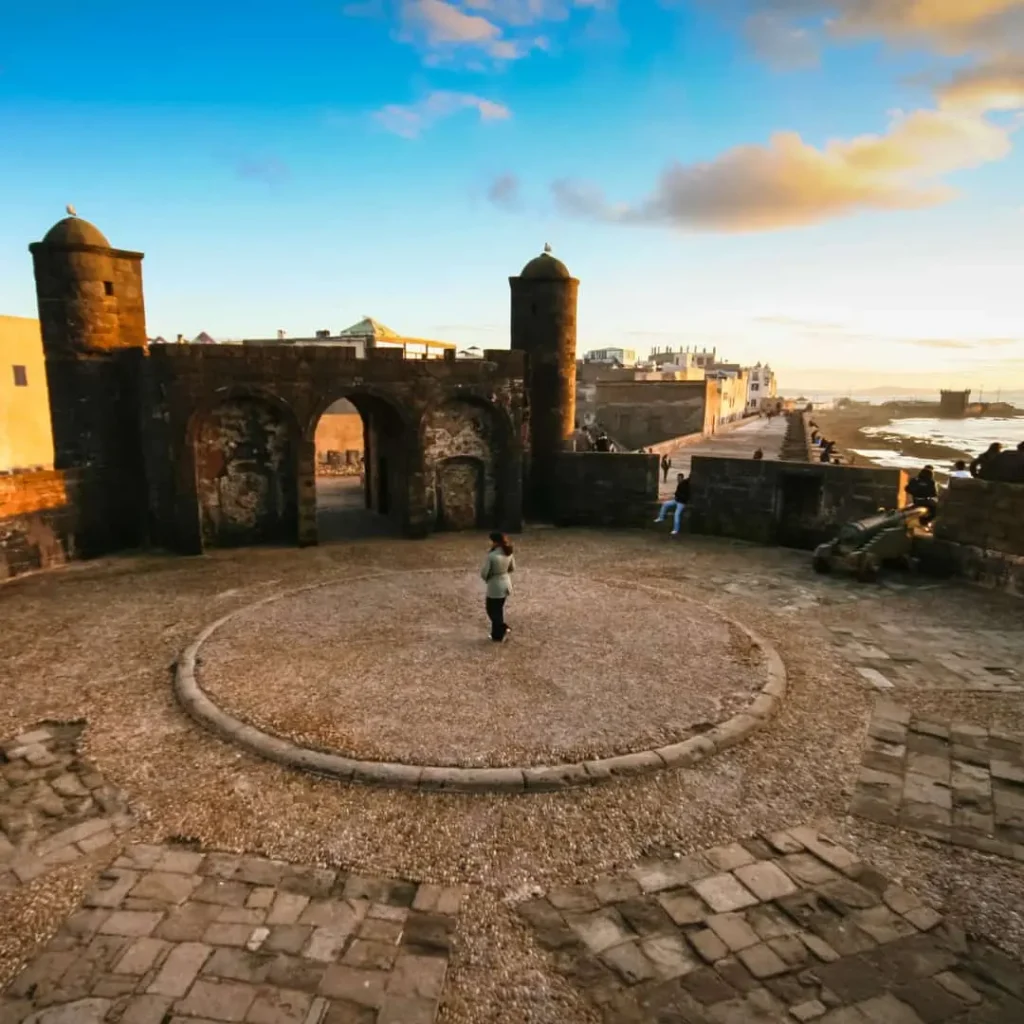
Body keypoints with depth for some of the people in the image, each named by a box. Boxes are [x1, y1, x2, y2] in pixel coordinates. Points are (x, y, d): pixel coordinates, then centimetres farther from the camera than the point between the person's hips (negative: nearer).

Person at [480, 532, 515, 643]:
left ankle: (504, 628, 6)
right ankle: (497, 635, 26)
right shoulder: (509, 553, -4)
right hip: (506, 584, 7)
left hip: (495, 586, -7)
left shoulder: (491, 555, -25)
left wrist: (487, 579, 4)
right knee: (498, 609, 20)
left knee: (491, 609, 12)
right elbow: (512, 569, 9)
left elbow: (483, 573, -17)